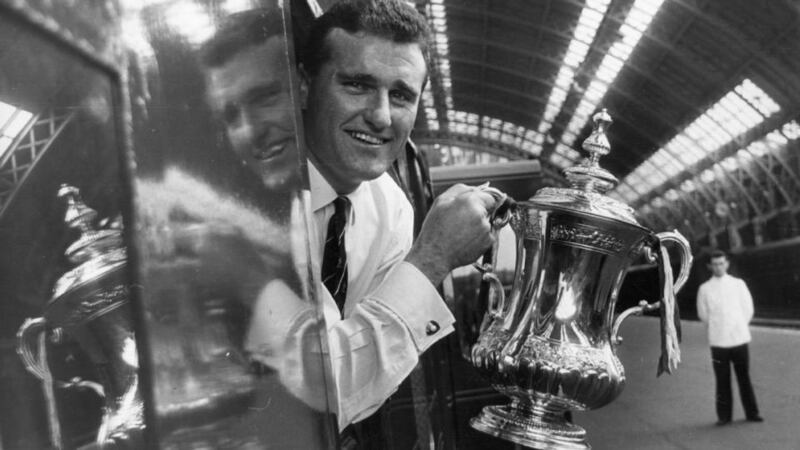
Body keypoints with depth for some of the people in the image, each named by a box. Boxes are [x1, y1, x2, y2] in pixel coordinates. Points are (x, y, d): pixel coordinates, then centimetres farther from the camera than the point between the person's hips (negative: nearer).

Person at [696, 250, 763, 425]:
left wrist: (739, 327, 10)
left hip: (739, 338, 1)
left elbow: (748, 309, 10)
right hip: (718, 342, -1)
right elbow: (703, 314, 9)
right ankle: (724, 415, 9)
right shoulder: (704, 289, 2)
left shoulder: (738, 284, 4)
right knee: (722, 380, 2)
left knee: (744, 377, 5)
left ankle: (751, 413, 14)